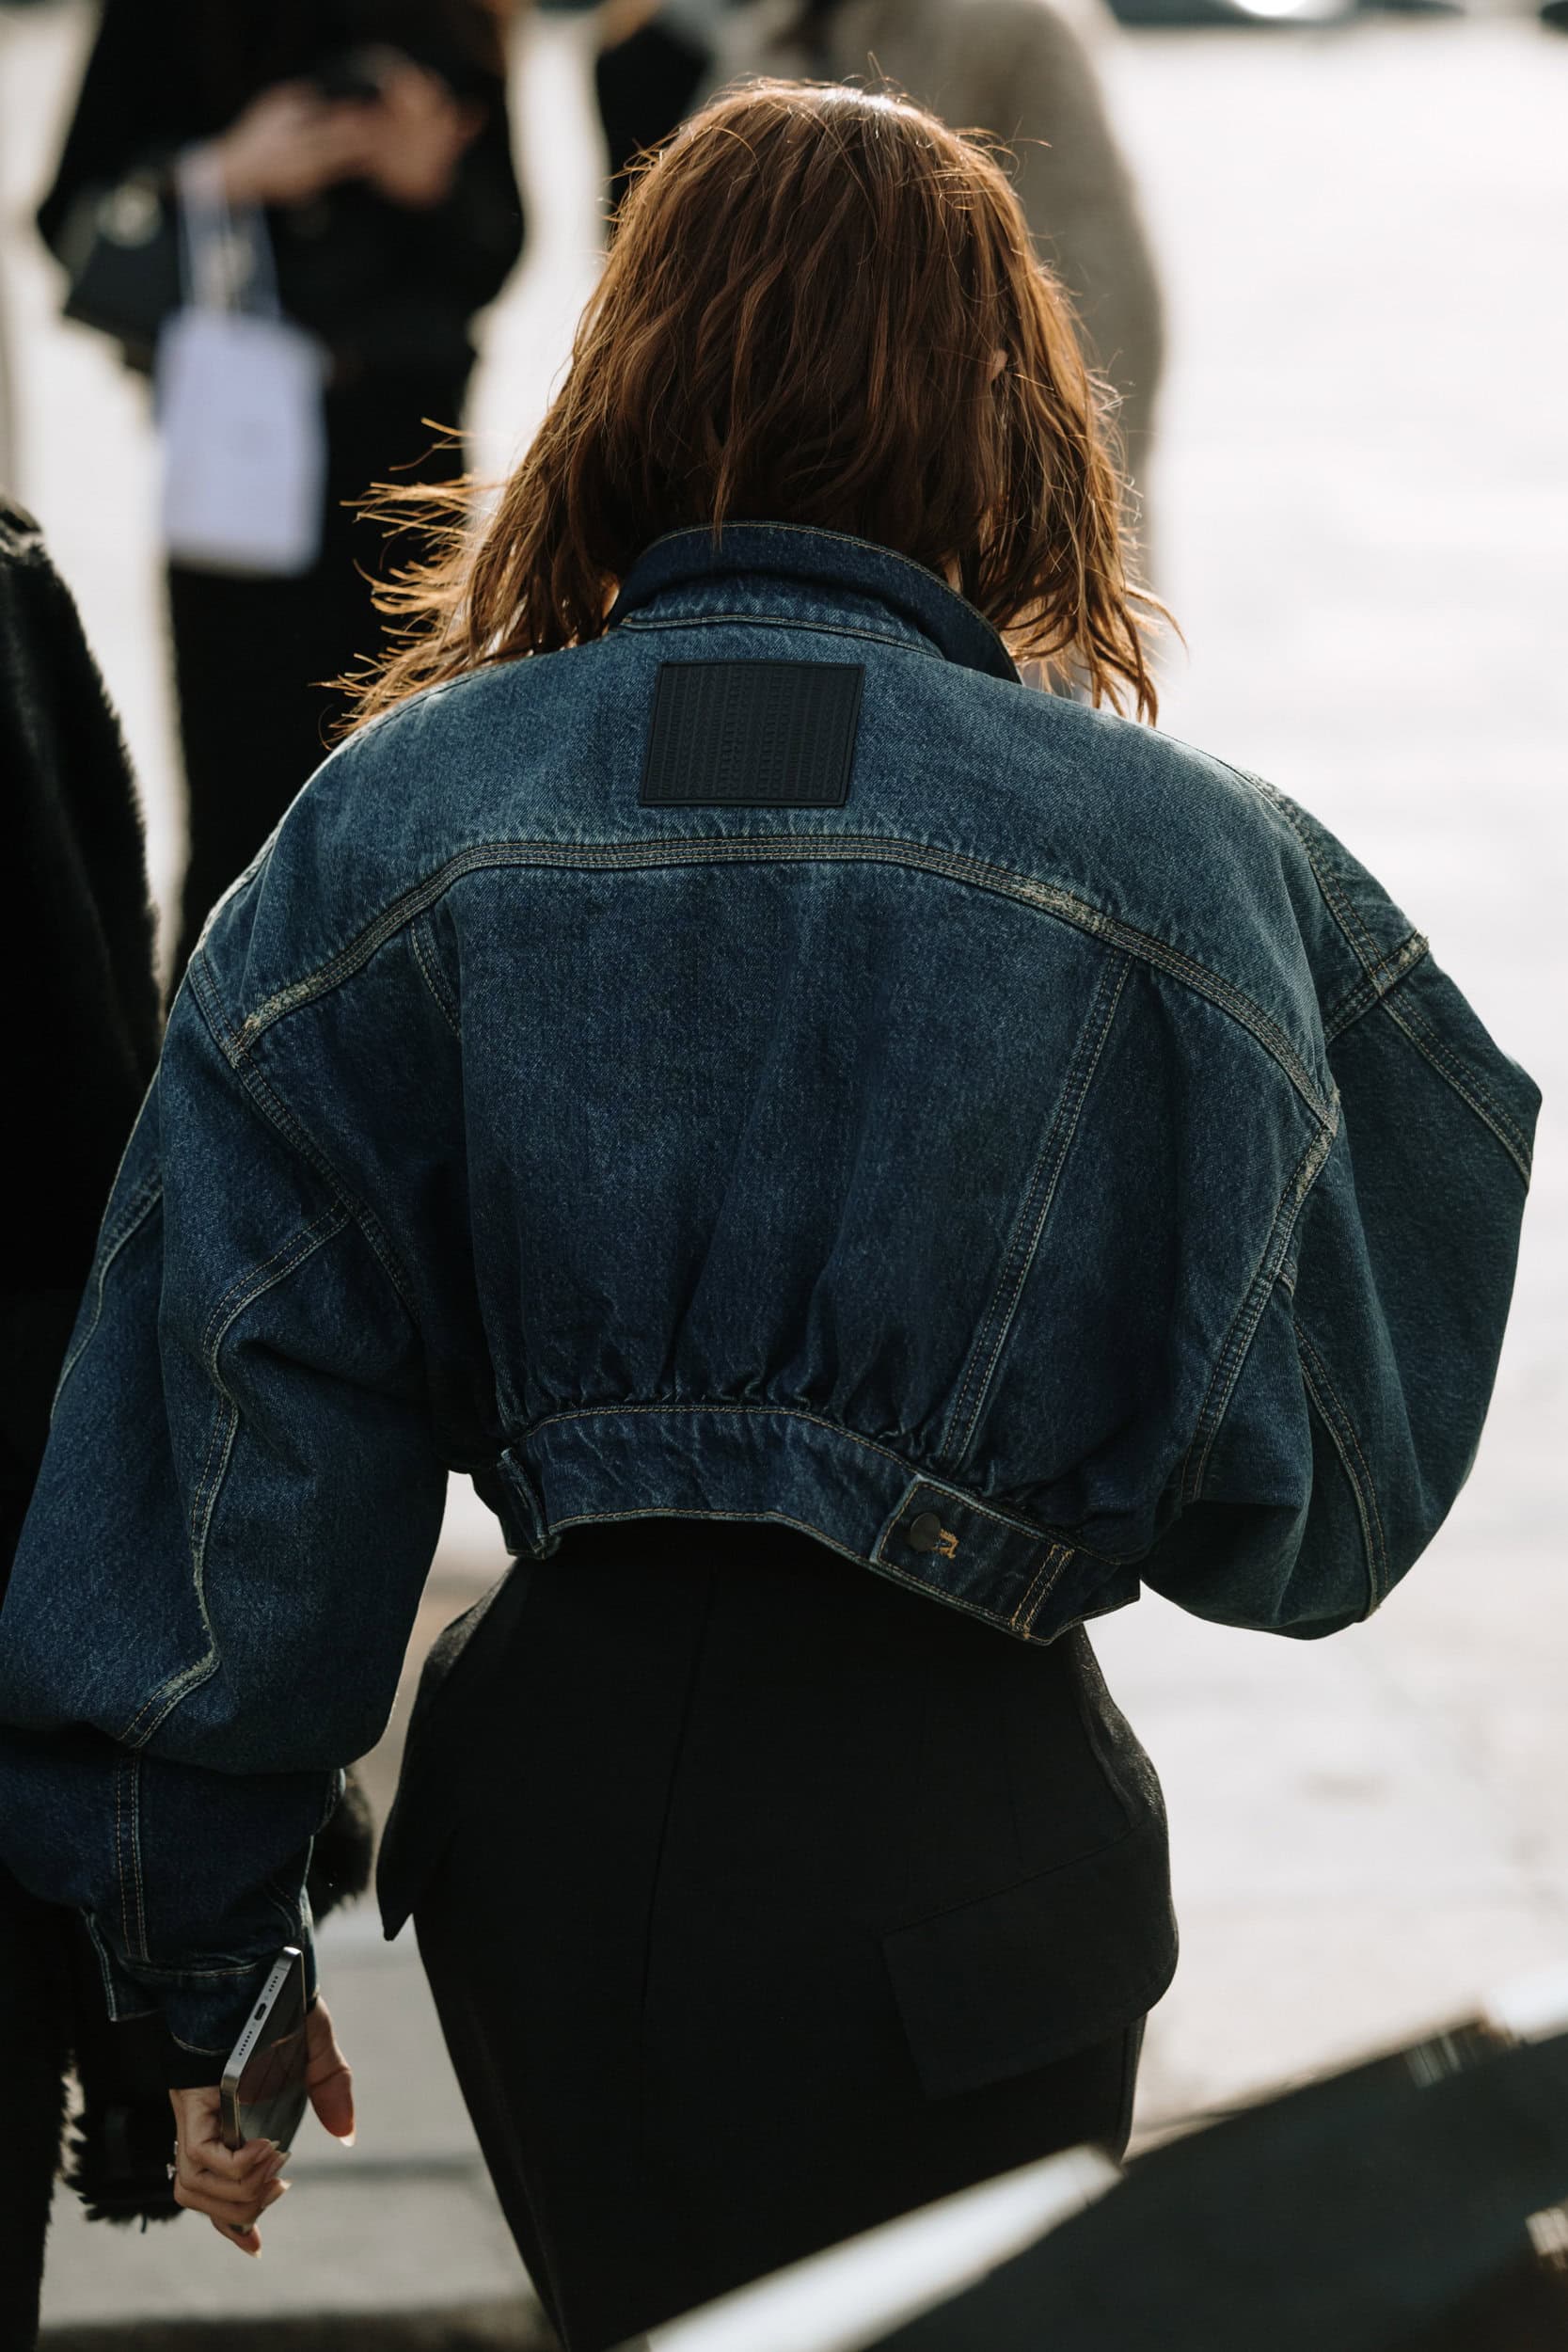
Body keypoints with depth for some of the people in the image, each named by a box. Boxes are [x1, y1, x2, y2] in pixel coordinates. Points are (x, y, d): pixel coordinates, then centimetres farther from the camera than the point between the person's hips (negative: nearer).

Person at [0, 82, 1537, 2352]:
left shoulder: (394, 821, -3)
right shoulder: (1201, 865, -8)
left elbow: (252, 1431, -1)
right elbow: (1313, 1507, 0)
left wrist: (211, 1963, 6)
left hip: (549, 1793, 3)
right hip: (947, 1848, -2)